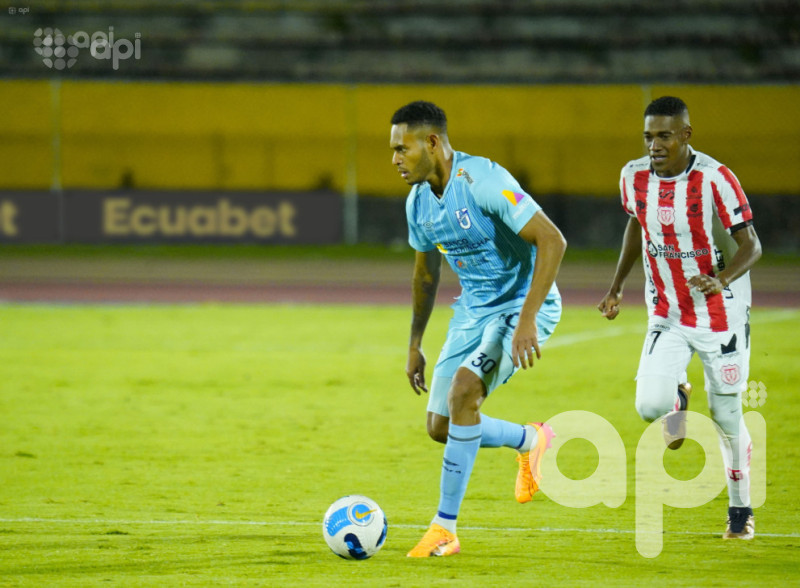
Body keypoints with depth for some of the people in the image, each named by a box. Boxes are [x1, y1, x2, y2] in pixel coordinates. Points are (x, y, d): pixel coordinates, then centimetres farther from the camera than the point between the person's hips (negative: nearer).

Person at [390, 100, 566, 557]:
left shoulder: (483, 182, -24)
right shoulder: (419, 201, 1)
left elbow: (552, 241, -27)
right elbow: (426, 272, 18)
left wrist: (527, 319, -32)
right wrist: (415, 345, 18)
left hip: (524, 306, -8)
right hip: (474, 310, 8)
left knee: (463, 391, -27)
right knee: (441, 426, 3)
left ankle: (445, 528, -20)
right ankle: (531, 442, 32)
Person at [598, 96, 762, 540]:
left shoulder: (714, 179, -19)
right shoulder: (634, 176, -4)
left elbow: (750, 246, -16)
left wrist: (721, 279, -35)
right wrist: (616, 286, 12)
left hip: (722, 316, -3)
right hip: (667, 315, 3)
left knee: (726, 418, 4)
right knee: (649, 405, -17)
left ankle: (741, 510, 26)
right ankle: (678, 398, 21)